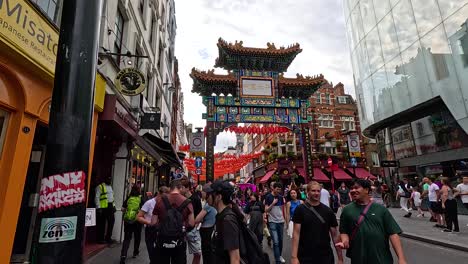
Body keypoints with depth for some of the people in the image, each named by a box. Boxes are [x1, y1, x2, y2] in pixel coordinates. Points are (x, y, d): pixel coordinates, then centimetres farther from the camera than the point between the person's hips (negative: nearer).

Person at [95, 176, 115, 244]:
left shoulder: (110, 187, 19)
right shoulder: (100, 187, -5)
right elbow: (97, 198, -10)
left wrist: (113, 206, 15)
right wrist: (98, 207, -16)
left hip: (110, 207, 7)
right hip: (103, 207, -7)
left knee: (111, 222, 8)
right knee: (102, 224, 1)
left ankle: (108, 237, 20)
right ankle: (100, 239, 12)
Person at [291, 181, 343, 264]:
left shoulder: (328, 211, 1)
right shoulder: (300, 209, -7)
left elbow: (335, 235, 5)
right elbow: (296, 233, -10)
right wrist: (294, 256, -16)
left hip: (326, 257, 2)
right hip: (305, 257, -2)